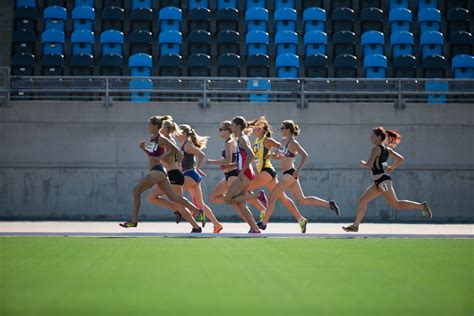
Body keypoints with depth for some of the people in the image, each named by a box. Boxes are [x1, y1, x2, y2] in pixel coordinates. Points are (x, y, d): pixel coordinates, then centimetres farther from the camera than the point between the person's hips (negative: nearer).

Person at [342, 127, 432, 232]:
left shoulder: (376, 148, -13)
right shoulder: (387, 149, 13)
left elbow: (369, 165, -22)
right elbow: (401, 159, 14)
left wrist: (363, 164, -1)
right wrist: (391, 168, 23)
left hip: (383, 180, -10)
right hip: (378, 182, 10)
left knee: (396, 204, -9)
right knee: (362, 200, 10)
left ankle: (421, 206, -7)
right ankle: (355, 226, 13)